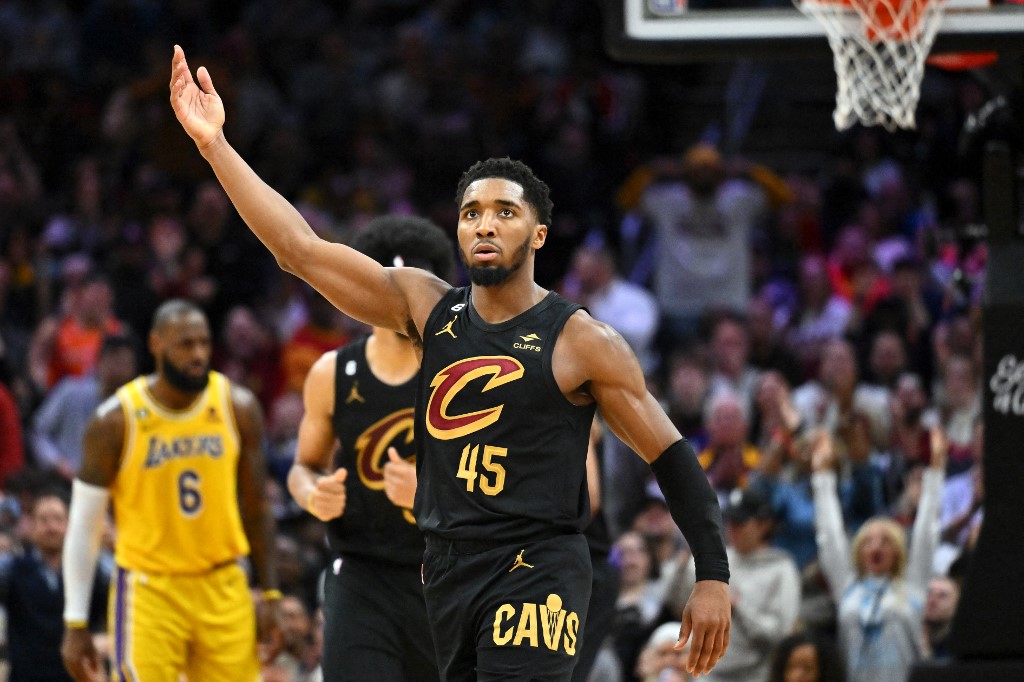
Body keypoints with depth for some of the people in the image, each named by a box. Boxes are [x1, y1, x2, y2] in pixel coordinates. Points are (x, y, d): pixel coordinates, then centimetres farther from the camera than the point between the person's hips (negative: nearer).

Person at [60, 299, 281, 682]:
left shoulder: (238, 409, -1)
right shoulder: (117, 420, -9)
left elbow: (255, 507, 9)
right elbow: (83, 526, -3)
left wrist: (269, 595, 5)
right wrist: (75, 625, -5)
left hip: (223, 590, 3)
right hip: (148, 590, -3)